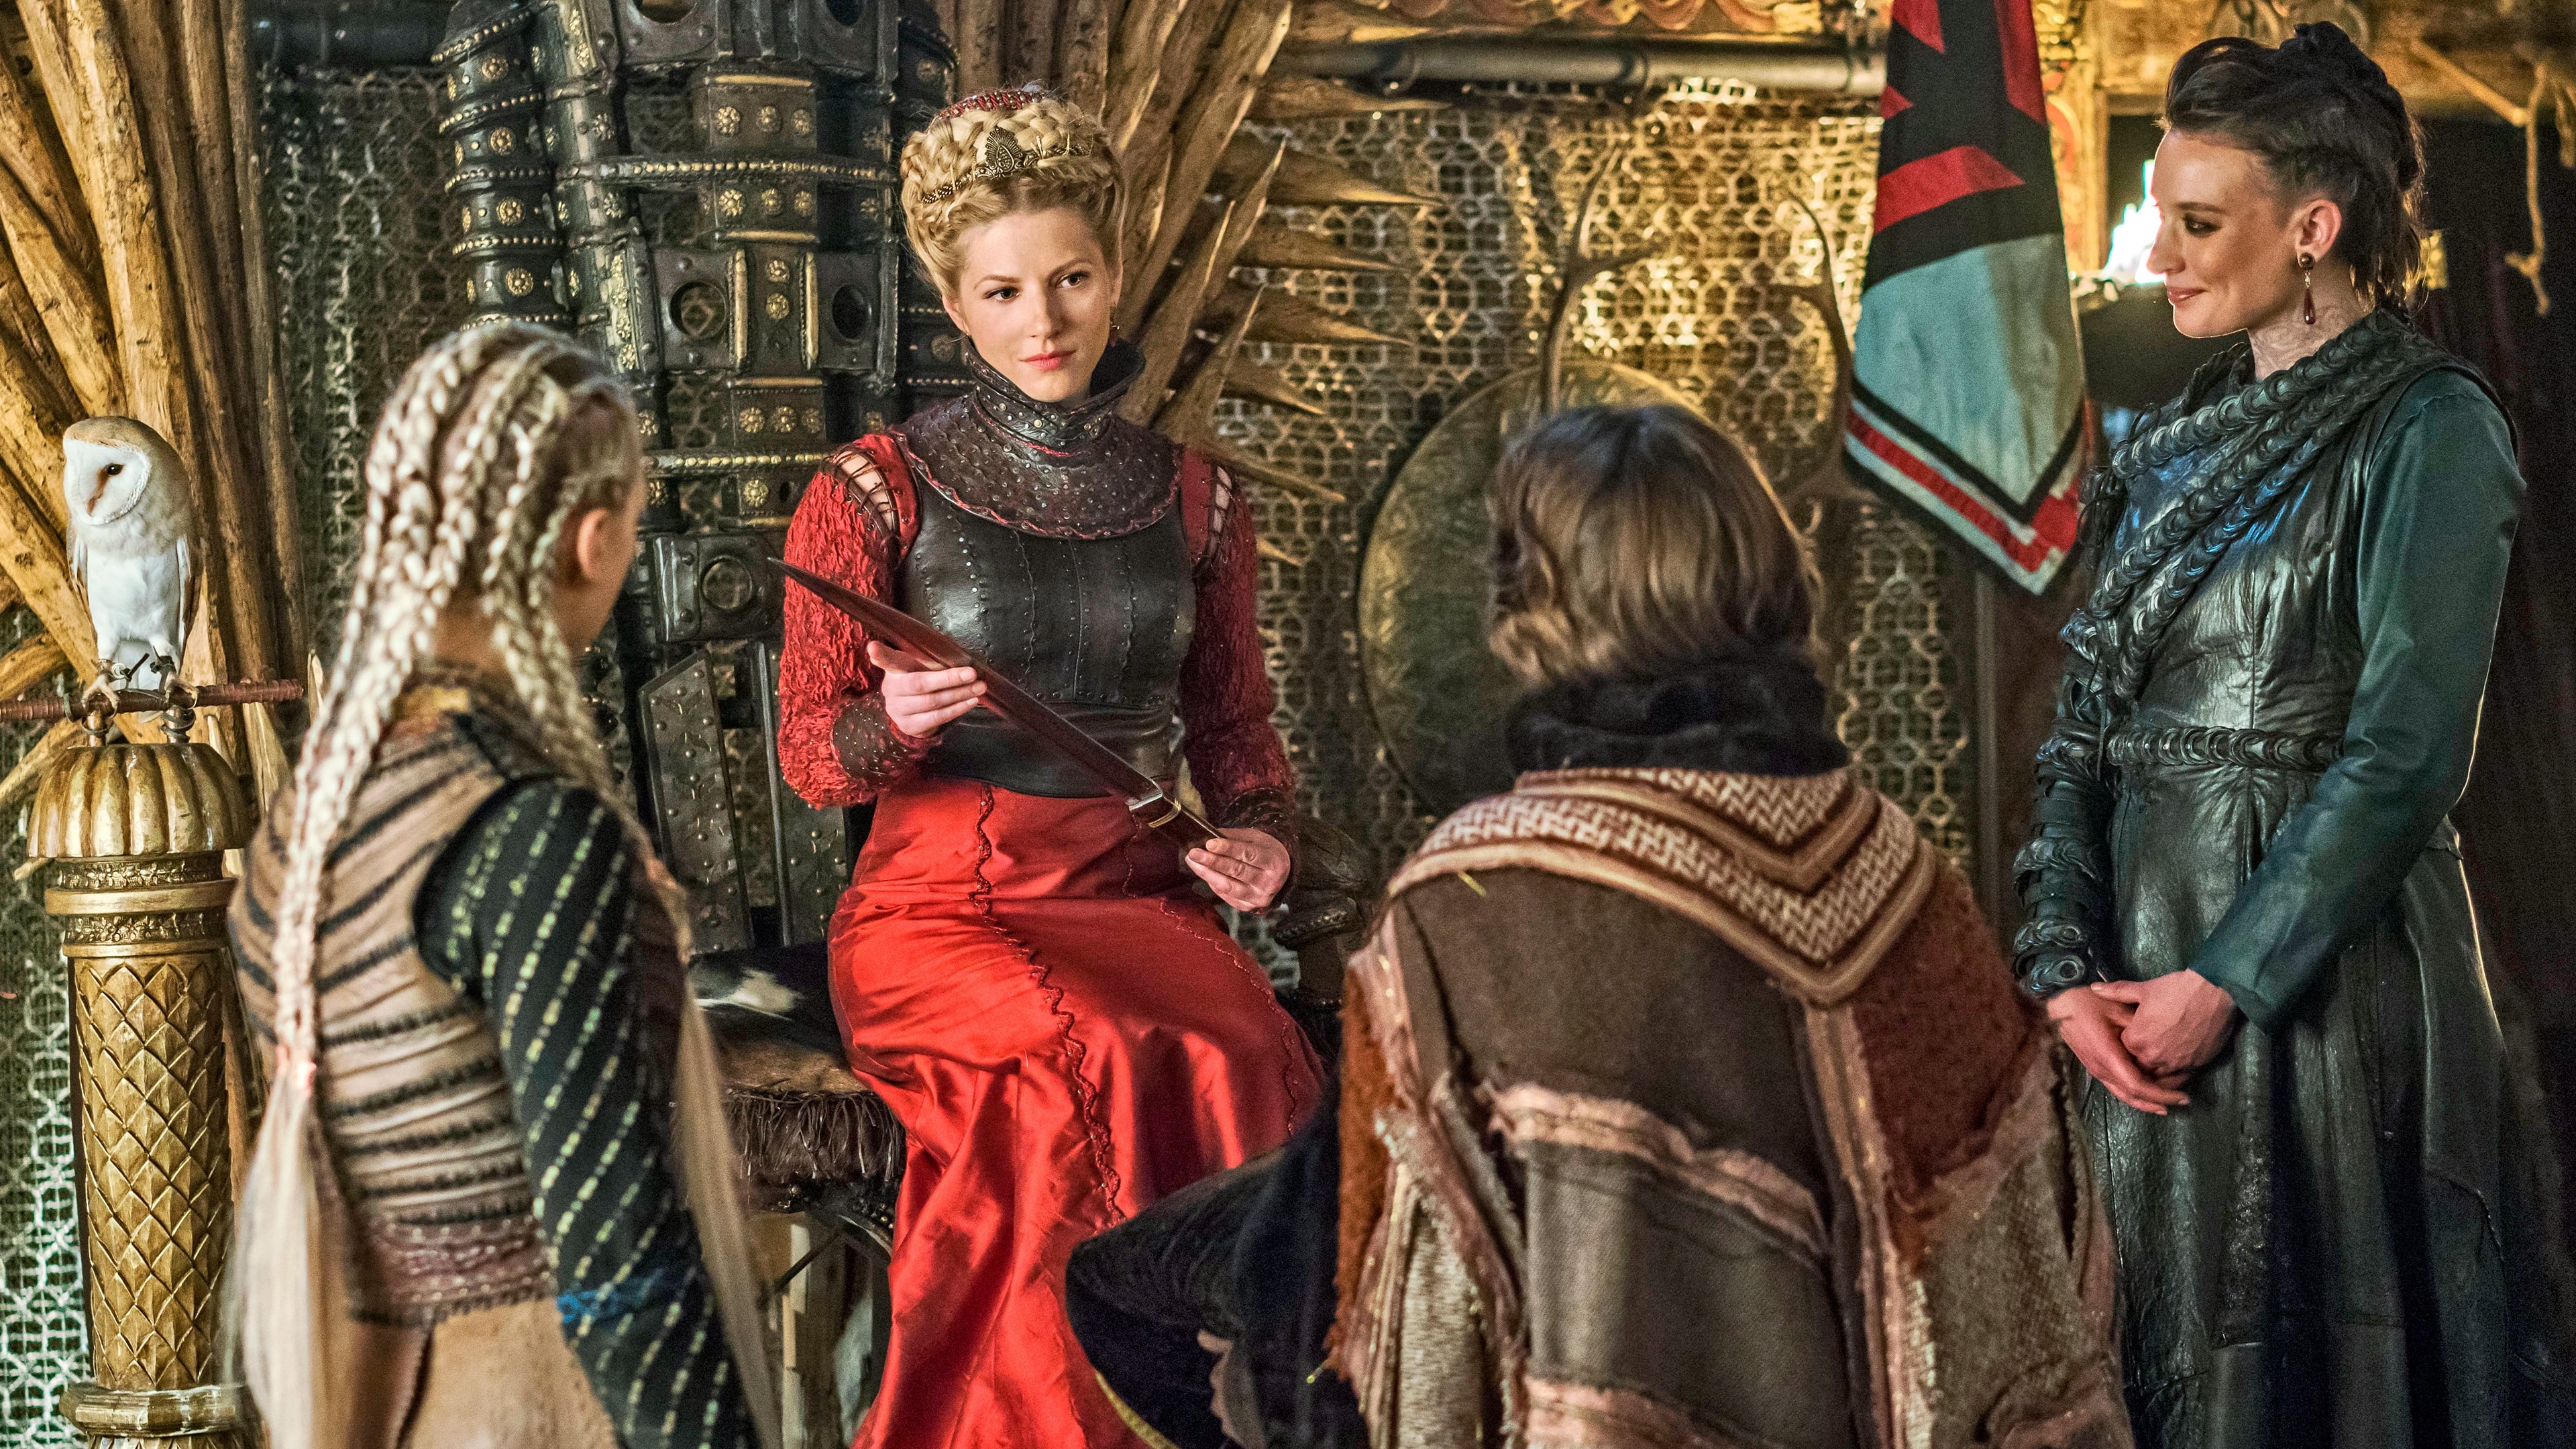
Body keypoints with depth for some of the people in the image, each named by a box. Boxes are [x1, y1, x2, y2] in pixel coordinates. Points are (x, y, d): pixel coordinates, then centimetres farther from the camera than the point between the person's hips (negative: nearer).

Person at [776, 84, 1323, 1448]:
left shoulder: (1194, 499, 11)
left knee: (1244, 1059, -30)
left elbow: (1234, 723, 19)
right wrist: (897, 724, -21)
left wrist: (1260, 832, -1)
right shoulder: (874, 494, 1)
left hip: (1132, 889, 3)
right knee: (1097, 1064, -33)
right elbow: (811, 757, 0)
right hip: (938, 896, -3)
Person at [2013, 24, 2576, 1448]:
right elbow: (2087, 720, 7)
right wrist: (2069, 968, -5)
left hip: (2328, 962, -6)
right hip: (2147, 963, 6)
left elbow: (2405, 751, -16)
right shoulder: (2172, 448, 12)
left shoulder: (2427, 432, -8)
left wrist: (2230, 980, -17)